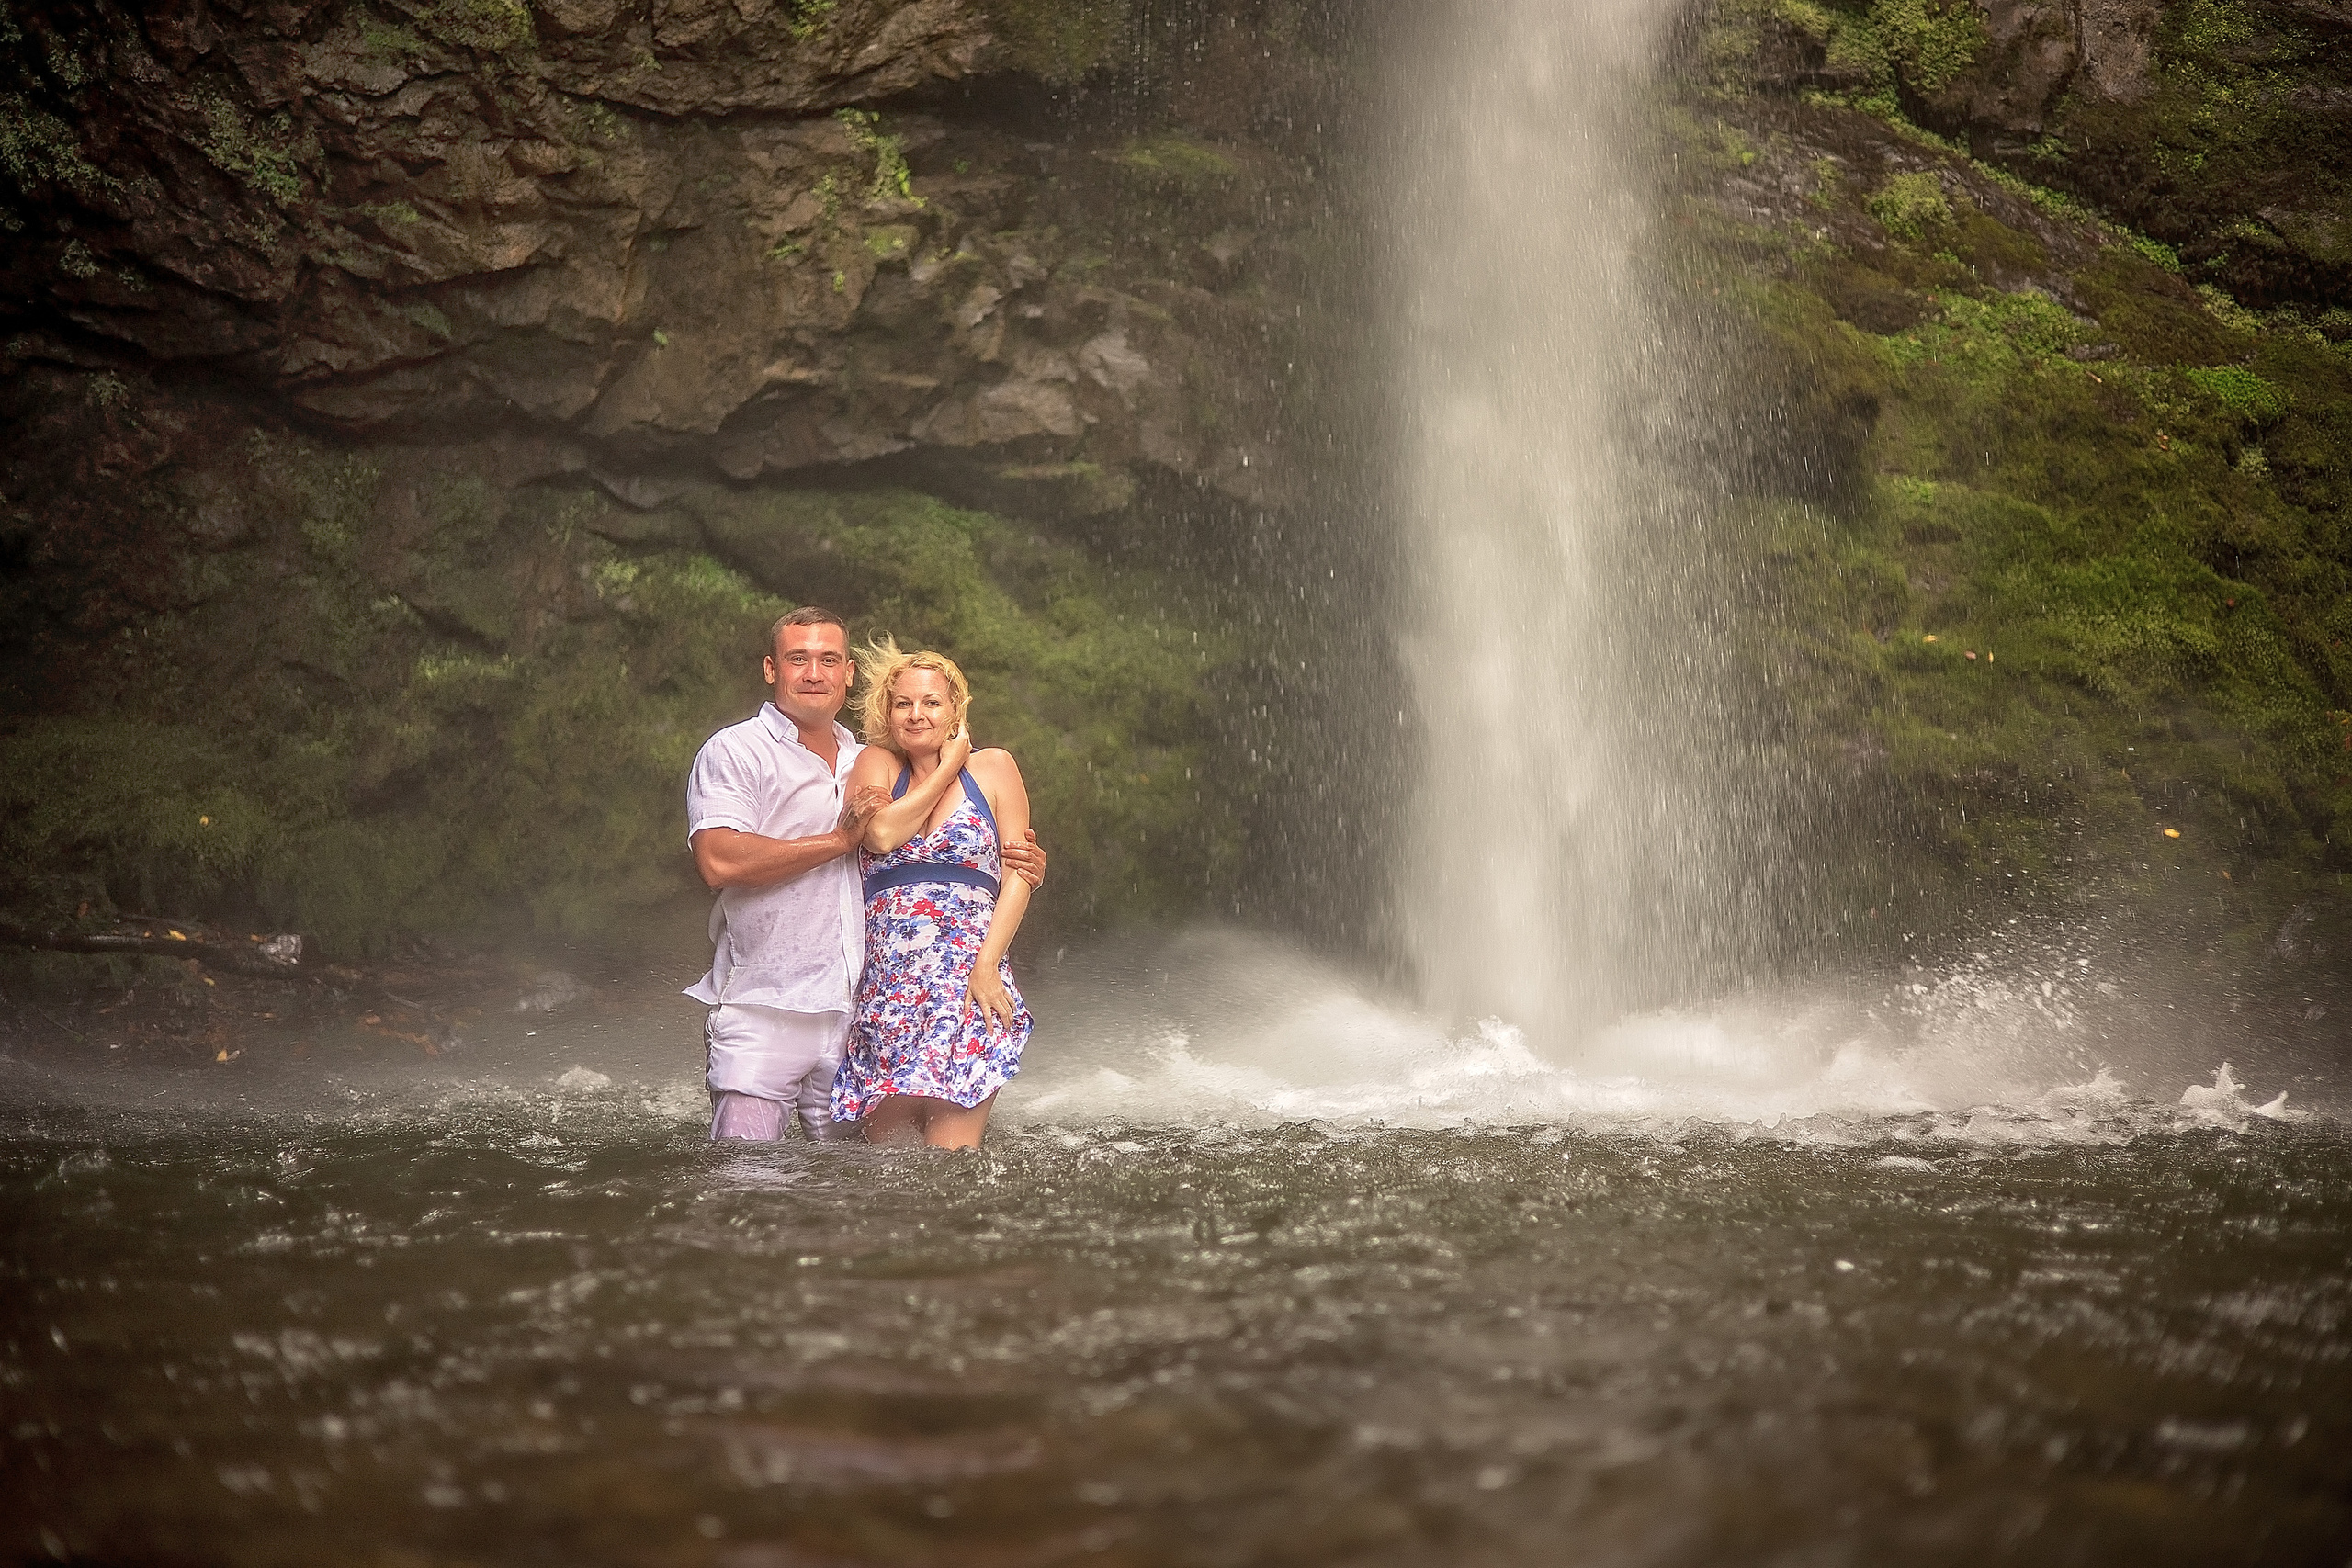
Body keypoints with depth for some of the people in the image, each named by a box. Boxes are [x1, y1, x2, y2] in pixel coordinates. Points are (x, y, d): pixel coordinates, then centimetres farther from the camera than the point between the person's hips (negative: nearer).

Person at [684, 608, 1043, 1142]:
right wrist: (839, 839, -11)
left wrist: (1018, 865, 9)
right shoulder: (732, 752, 0)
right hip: (763, 1013, -5)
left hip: (858, 1017, 6)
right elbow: (719, 862, -16)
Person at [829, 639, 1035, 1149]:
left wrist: (987, 963, -8)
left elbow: (1017, 874, 5)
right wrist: (947, 768, 5)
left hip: (968, 979, -2)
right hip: (884, 985, 2)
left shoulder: (992, 767, 12)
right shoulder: (877, 763, 17)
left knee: (949, 1168, -15)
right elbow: (882, 834, -5)